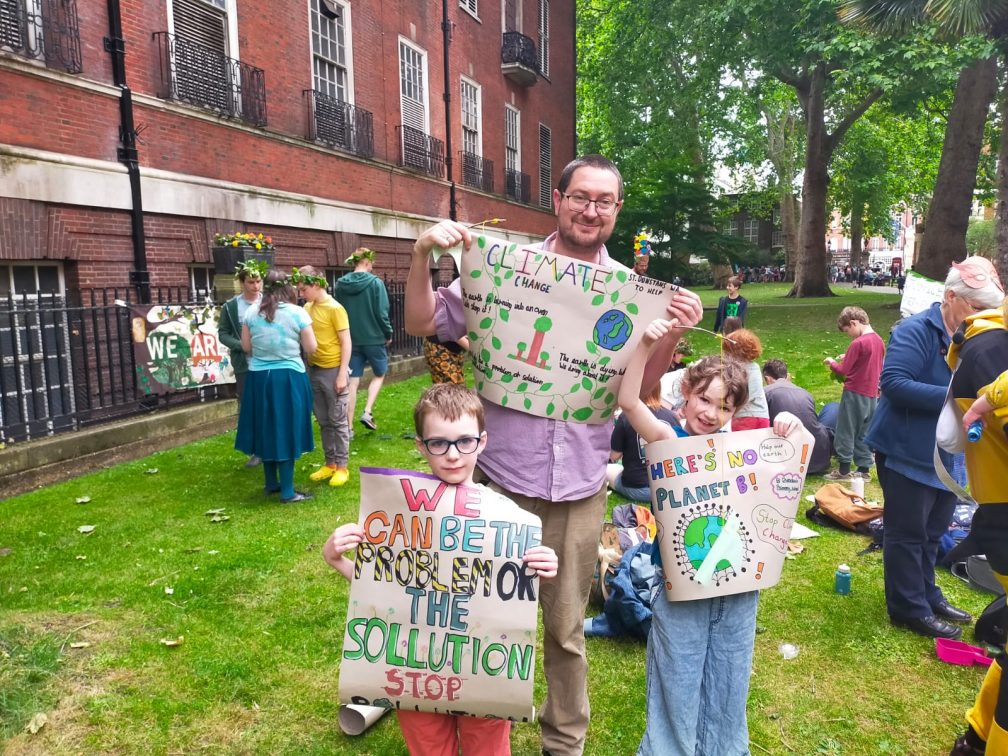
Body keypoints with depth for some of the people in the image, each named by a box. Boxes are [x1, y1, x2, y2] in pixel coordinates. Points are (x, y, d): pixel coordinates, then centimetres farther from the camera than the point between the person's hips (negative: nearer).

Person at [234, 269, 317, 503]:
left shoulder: (251, 312, 0)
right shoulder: (297, 313, -9)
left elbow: (246, 346, 6)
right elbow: (311, 349, -7)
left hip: (259, 377, 4)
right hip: (289, 378, -4)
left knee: (266, 429, 16)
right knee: (285, 431, 2)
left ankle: (272, 483, 28)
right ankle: (287, 491, 7)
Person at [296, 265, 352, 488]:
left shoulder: (334, 308, -11)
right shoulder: (307, 308, 8)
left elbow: (346, 342, -12)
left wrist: (342, 374, -16)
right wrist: (308, 367, 2)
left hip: (333, 370, -6)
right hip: (313, 370, 7)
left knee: (338, 420, 2)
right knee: (323, 421, 12)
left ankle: (342, 467, 10)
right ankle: (330, 463, 22)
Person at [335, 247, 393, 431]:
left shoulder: (341, 284, 2)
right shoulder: (375, 282, -12)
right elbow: (382, 312, -13)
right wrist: (388, 333, 2)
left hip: (351, 340, 4)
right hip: (374, 338, -4)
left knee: (352, 382, 7)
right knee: (379, 374, 18)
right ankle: (367, 412, 2)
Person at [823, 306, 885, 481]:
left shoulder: (858, 343, -18)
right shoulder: (879, 340, 8)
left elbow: (844, 370, -15)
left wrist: (831, 362, 2)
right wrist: (848, 358, 12)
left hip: (854, 393, -8)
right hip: (872, 394, 8)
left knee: (846, 432, 2)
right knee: (863, 433, 14)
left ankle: (844, 470, 7)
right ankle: (864, 469, 17)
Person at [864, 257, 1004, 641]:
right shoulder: (915, 331, -17)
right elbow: (893, 383, -28)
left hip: (945, 454, 8)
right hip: (907, 452, -8)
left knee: (932, 532, 20)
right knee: (908, 532, 4)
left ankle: (926, 594, 37)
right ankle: (910, 608, 17)